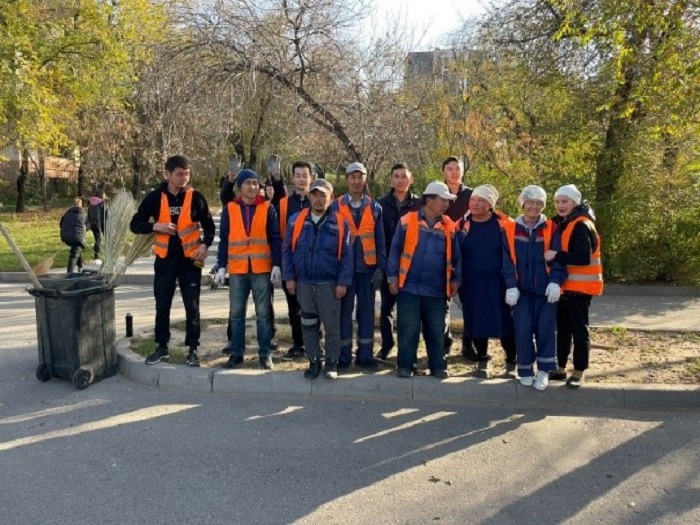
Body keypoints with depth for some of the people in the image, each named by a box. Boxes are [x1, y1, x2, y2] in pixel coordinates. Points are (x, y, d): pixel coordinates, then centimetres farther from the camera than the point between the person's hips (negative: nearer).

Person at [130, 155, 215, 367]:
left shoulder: (195, 197, -1)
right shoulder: (155, 197, -1)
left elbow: (209, 226, 6)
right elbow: (135, 225, 3)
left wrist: (205, 245, -11)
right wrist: (156, 226, -15)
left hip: (190, 258, -1)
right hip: (165, 259, 1)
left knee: (192, 306, 3)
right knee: (162, 306, 8)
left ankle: (193, 349, 12)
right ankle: (162, 347, 22)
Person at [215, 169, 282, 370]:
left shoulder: (267, 208, 3)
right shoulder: (230, 209, 6)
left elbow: (275, 238, 1)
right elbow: (223, 240, 6)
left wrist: (276, 264, -8)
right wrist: (222, 266, 0)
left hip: (262, 268, -1)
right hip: (237, 269, 1)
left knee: (263, 313, 3)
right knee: (236, 313, 7)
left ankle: (265, 354, 11)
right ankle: (236, 353, 16)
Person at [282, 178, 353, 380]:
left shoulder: (340, 223, -4)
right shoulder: (296, 220, 1)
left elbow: (346, 255, -3)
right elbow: (287, 251, 5)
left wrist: (343, 282, -7)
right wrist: (289, 277, 0)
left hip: (329, 285, -2)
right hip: (303, 283, 2)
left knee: (332, 325, 4)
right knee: (309, 325, 12)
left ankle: (331, 362, 20)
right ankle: (314, 361, 25)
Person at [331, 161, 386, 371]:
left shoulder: (375, 208, 6)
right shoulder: (336, 206, 1)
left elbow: (380, 241, 6)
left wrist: (380, 268, -3)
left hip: (367, 267, 2)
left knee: (366, 312, 7)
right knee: (344, 312, 5)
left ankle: (365, 356, 16)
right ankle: (343, 357, 14)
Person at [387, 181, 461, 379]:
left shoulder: (449, 226, 5)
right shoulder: (407, 221, -4)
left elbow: (455, 256, 12)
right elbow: (395, 250, -1)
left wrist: (455, 280, 7)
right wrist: (392, 277, -4)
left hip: (436, 289, 3)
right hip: (409, 286, -2)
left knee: (436, 330, 10)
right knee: (408, 328, 3)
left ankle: (438, 366, 21)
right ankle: (405, 365, 16)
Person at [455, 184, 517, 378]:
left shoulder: (505, 224, -2)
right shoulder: (461, 225, 3)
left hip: (499, 283, -2)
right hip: (471, 285, 2)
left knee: (506, 323, 2)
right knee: (477, 324, 8)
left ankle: (512, 362, 20)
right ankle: (483, 360, 26)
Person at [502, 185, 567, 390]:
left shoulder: (551, 229, 2)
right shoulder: (510, 230, 2)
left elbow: (558, 259, -1)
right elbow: (507, 261, 0)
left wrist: (555, 282, -14)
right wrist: (511, 286, -9)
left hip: (545, 289, 0)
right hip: (522, 289, 0)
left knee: (545, 328, 1)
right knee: (522, 329, 0)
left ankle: (544, 371, 12)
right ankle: (525, 370, 13)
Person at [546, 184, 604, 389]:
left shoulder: (582, 226, -15)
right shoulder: (561, 224, 14)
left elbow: (583, 258, -25)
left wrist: (556, 256, -29)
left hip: (580, 287, -9)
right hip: (564, 286, 9)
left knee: (578, 329, -1)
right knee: (562, 329, 14)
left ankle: (578, 372, 9)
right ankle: (560, 368, 24)